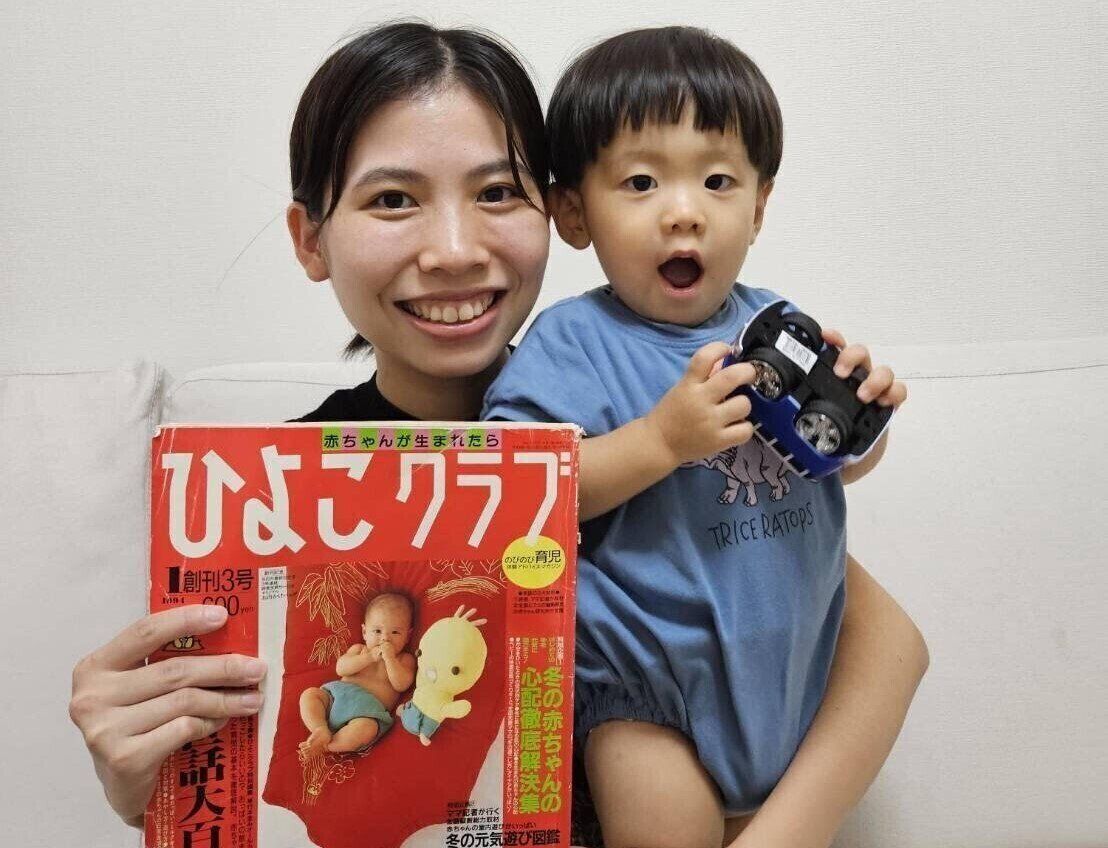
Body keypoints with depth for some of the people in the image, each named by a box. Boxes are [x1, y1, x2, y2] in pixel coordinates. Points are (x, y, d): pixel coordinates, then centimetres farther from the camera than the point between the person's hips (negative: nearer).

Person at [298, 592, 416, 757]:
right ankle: (321, 729, -31)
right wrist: (368, 657, -10)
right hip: (338, 695, 4)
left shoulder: (405, 659, 12)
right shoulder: (359, 650, 18)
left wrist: (389, 658, -13)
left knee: (368, 727, -37)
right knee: (309, 694, -16)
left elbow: (401, 685, -6)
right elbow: (341, 668, 0)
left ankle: (326, 746, -32)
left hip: (369, 707, -4)